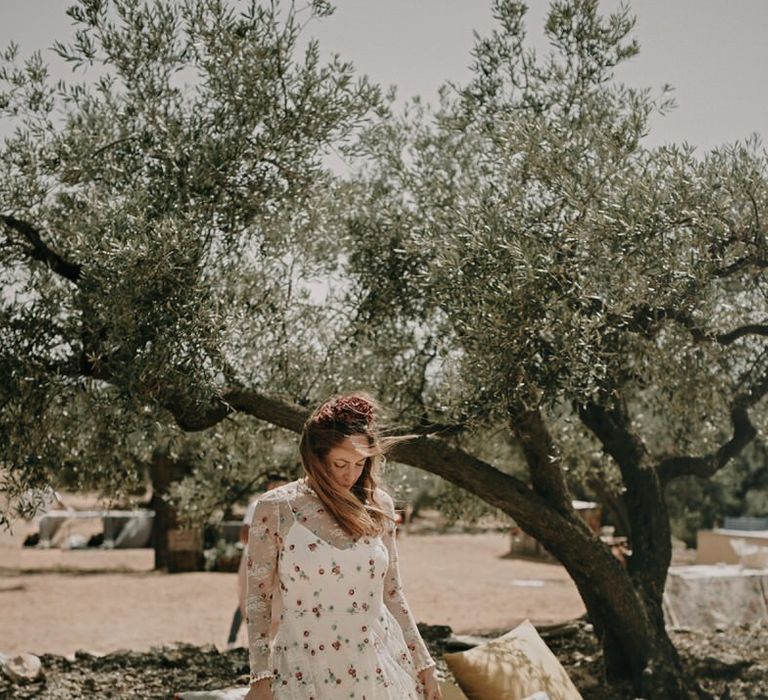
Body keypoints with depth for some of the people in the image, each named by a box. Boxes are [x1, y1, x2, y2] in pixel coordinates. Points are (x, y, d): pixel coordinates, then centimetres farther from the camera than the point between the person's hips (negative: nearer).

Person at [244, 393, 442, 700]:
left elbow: (391, 593, 12)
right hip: (307, 674, -2)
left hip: (381, 669, 3)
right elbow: (258, 600, -2)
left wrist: (423, 663, 12)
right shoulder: (274, 509, -6)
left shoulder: (378, 505, 3)